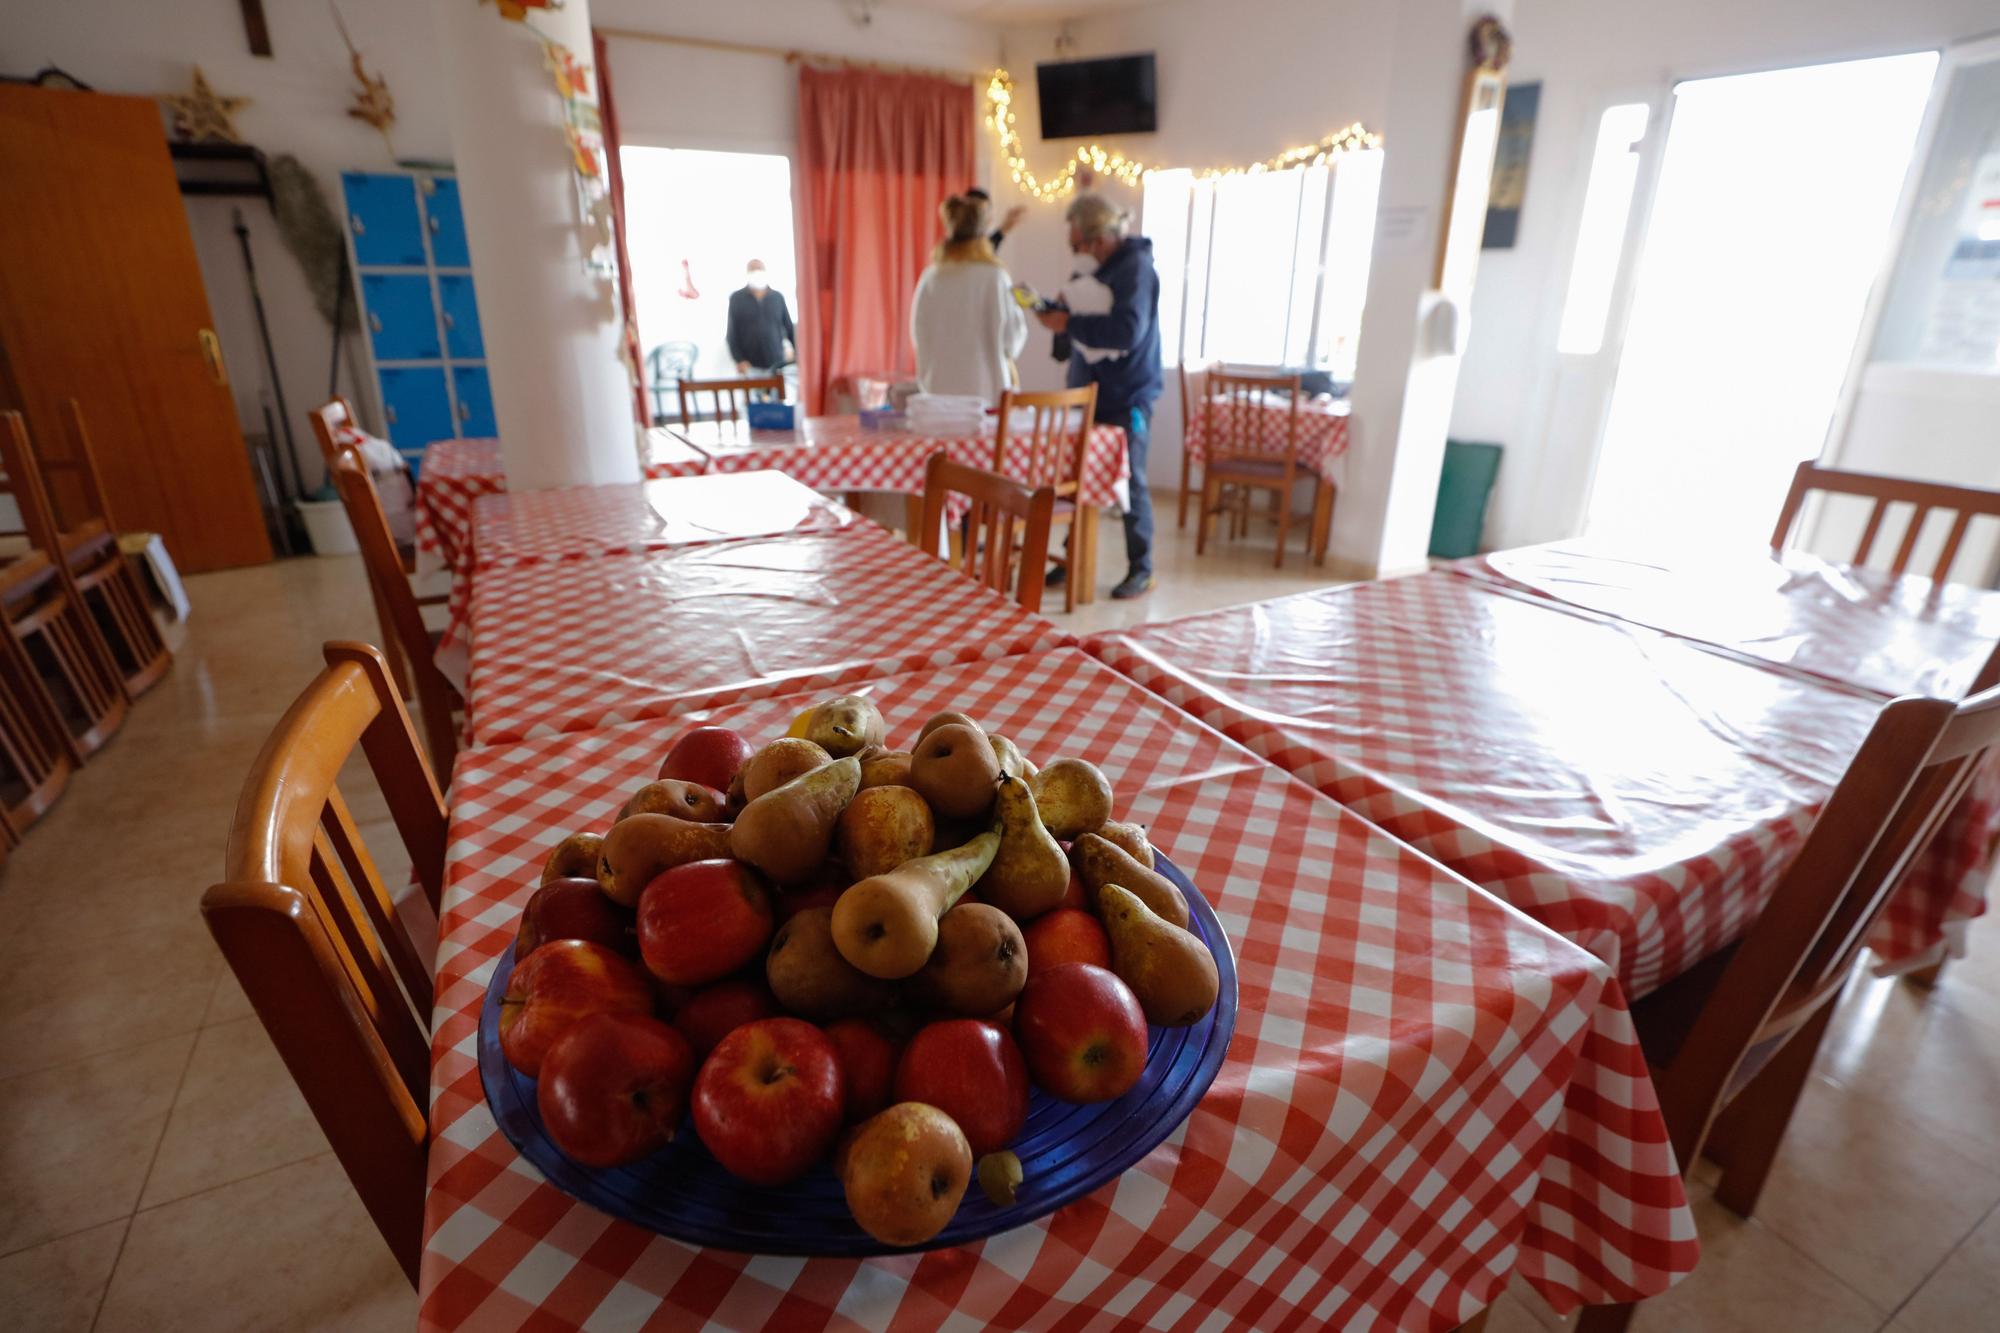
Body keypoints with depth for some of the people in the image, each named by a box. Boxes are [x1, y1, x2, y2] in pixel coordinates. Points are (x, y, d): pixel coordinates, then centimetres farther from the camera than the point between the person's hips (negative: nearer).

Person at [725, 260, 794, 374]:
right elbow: (732, 333, 3)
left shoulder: (777, 298, 9)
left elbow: (790, 328, 11)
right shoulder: (736, 299, 5)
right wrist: (739, 360, -8)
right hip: (750, 366, -2)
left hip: (776, 365, 2)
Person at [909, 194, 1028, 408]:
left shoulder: (930, 278, 3)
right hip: (985, 388, -3)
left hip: (938, 389, 3)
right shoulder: (995, 277, -7)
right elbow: (1012, 337, -3)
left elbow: (919, 336, 9)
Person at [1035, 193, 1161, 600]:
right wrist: (1055, 313, -2)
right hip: (1086, 393, 7)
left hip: (1126, 398, -7)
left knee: (1130, 482, -2)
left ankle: (1141, 570, 10)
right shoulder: (1091, 268, 10)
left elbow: (1127, 332, -25)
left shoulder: (1135, 267, -13)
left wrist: (1069, 323, -19)